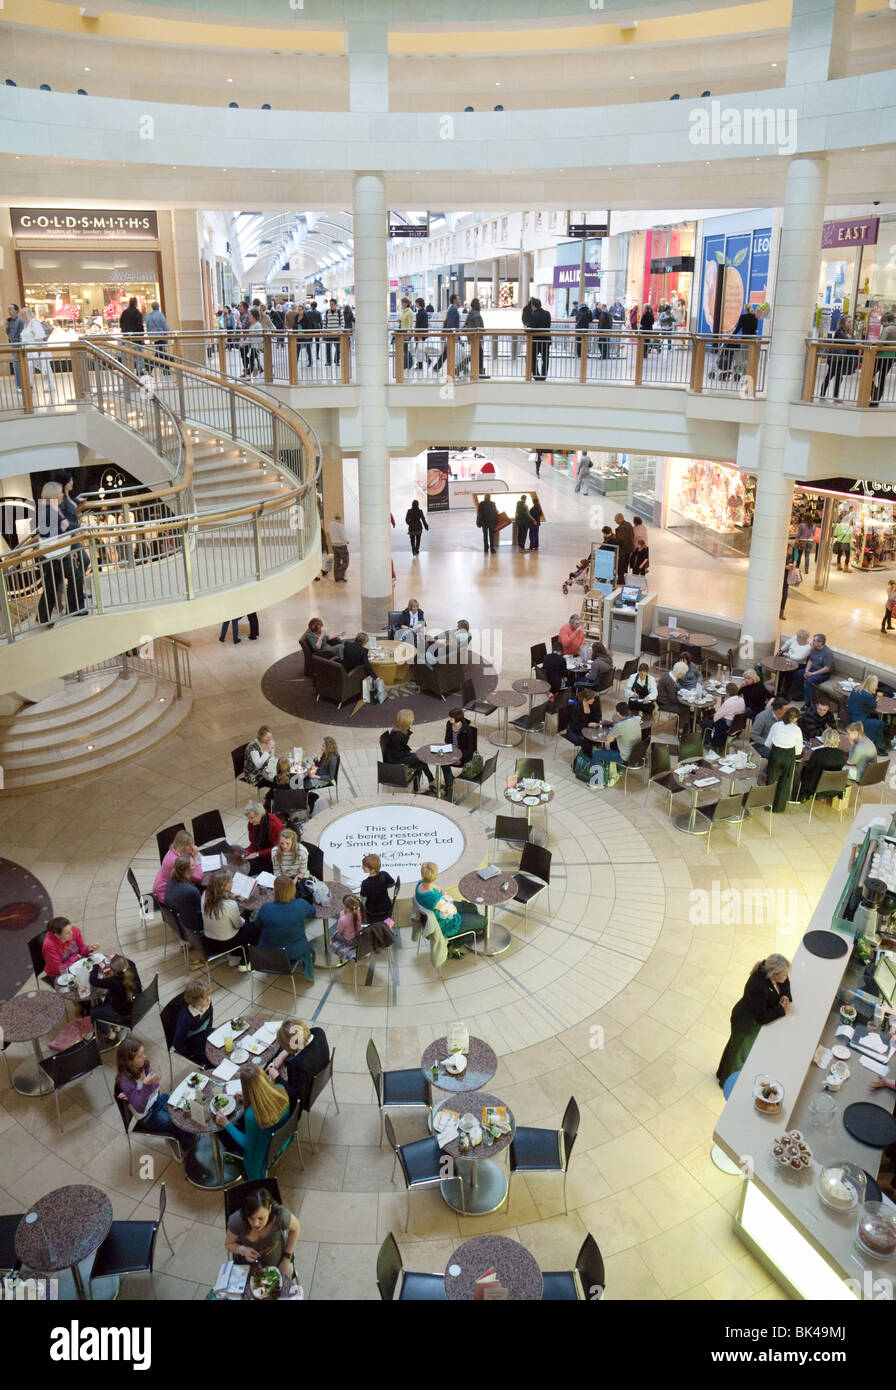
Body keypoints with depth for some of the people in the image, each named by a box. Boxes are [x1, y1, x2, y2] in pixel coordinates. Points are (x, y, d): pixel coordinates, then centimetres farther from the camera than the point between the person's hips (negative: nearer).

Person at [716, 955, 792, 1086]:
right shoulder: (758, 986, -44)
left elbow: (785, 983, 4)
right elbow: (761, 1017, -32)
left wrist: (786, 996, -14)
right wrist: (781, 1010, -20)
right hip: (745, 1023, -8)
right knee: (739, 1053, 18)